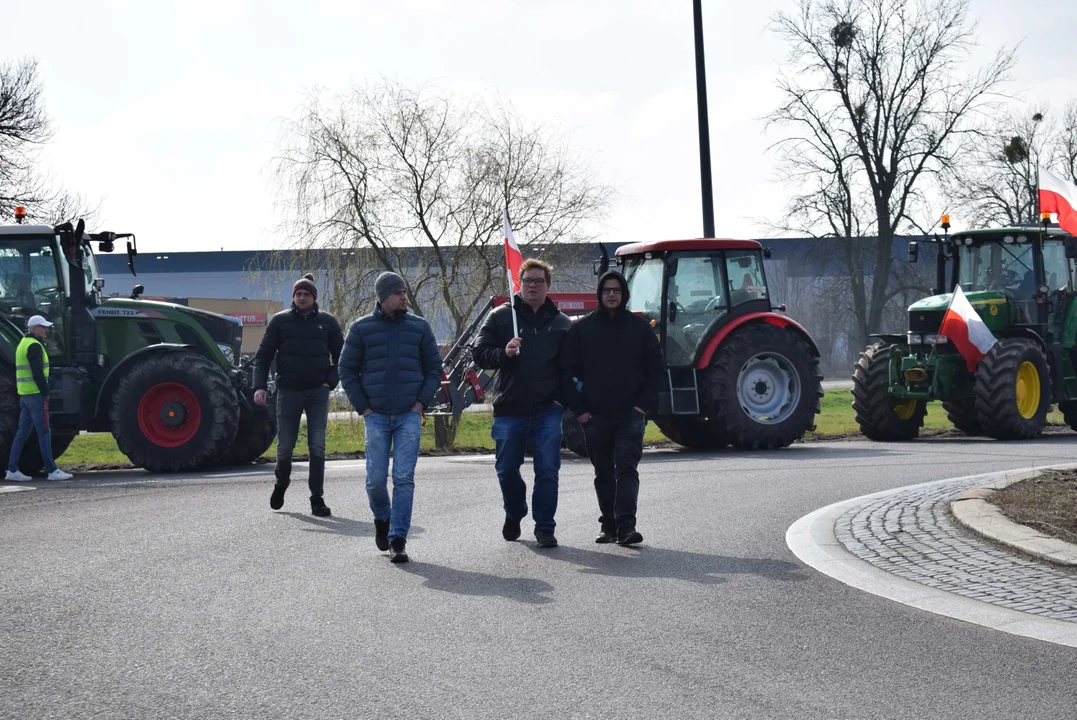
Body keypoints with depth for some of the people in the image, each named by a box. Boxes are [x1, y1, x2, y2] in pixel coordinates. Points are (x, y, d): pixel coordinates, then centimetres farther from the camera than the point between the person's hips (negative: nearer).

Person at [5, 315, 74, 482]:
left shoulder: (23, 344, 18)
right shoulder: (34, 345, -13)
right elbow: (37, 373, -21)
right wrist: (45, 393, -16)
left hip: (24, 394, 10)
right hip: (35, 394, -10)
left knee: (22, 433, 10)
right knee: (44, 433, -7)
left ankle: (12, 470, 10)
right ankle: (52, 471, -5)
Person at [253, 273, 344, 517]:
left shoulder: (327, 322, 6)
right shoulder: (280, 321, 3)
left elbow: (341, 357, 14)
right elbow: (263, 355, 4)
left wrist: (330, 381, 0)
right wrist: (259, 386, -8)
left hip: (318, 392, 0)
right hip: (289, 391, 0)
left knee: (317, 446, -5)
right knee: (285, 445, 3)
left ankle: (317, 498, -1)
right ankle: (281, 481, 33)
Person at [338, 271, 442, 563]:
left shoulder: (419, 327, 6)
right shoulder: (361, 329, 3)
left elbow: (434, 369, 11)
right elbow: (347, 370, 7)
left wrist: (421, 403, -1)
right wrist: (363, 408, 0)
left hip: (409, 415, 0)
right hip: (376, 416, 0)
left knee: (404, 478, -7)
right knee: (376, 478, -1)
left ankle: (398, 540, -4)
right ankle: (382, 519, 29)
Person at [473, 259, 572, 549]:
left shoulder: (561, 323, 9)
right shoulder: (501, 316, 5)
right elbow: (480, 353, 3)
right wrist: (504, 353, -17)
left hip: (548, 410, 0)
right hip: (510, 409, 0)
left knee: (548, 470, -4)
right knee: (507, 469, 9)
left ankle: (545, 528, 6)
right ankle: (514, 514, 35)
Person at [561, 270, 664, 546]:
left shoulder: (640, 328, 4)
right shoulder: (582, 329, 3)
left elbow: (655, 368, 7)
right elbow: (568, 371, 4)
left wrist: (644, 404, -3)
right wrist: (578, 407, -3)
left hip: (630, 414, -1)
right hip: (595, 415, 1)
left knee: (627, 469, -11)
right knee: (604, 473, 9)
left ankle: (626, 524, -18)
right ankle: (609, 525, 17)